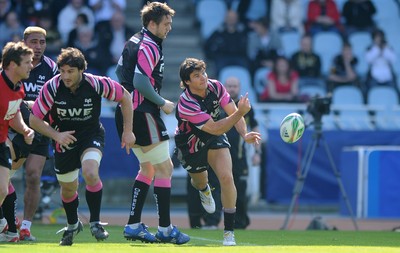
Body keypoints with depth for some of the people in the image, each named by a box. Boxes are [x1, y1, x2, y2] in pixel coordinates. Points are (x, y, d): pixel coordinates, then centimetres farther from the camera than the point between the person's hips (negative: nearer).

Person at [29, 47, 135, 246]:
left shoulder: (96, 84, -23)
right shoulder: (51, 88, -22)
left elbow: (125, 97, -6)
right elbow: (34, 119, -12)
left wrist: (128, 131, -7)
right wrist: (56, 135, -26)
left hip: (92, 135, -2)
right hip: (64, 139, 2)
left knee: (90, 172, -29)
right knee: (68, 188, 12)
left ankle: (95, 222, -14)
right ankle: (72, 225, 42)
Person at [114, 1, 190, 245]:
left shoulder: (133, 41, 15)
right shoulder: (149, 47, -15)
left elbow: (120, 71, 24)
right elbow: (140, 81, -24)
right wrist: (163, 103, -13)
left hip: (127, 112, 10)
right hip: (143, 113, -10)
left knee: (148, 168, 18)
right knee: (165, 168, -4)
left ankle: (134, 225, 15)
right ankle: (165, 230, -4)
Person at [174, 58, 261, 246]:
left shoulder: (215, 87, -21)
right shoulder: (186, 104, -37)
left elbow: (233, 113, -15)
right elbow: (215, 128, -38)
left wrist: (245, 134, -34)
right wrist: (240, 112, -49)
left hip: (214, 140, 3)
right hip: (190, 146, -3)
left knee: (226, 177, -18)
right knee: (200, 182, 21)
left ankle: (229, 232, -9)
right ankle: (204, 189, 65)